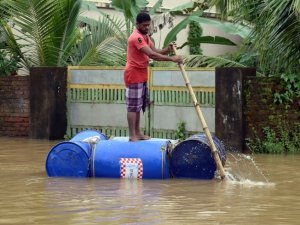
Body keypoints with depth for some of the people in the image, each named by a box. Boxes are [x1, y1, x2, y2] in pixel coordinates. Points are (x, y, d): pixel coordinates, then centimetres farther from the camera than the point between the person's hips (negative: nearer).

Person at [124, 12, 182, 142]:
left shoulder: (145, 36, 12)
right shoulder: (136, 37, -22)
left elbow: (155, 51, 10)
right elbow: (152, 55, -29)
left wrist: (167, 50, -10)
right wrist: (172, 59, -30)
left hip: (141, 75, 10)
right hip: (134, 75, -10)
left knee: (139, 105, 13)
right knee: (133, 106, -6)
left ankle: (137, 133, 19)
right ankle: (132, 136, -4)